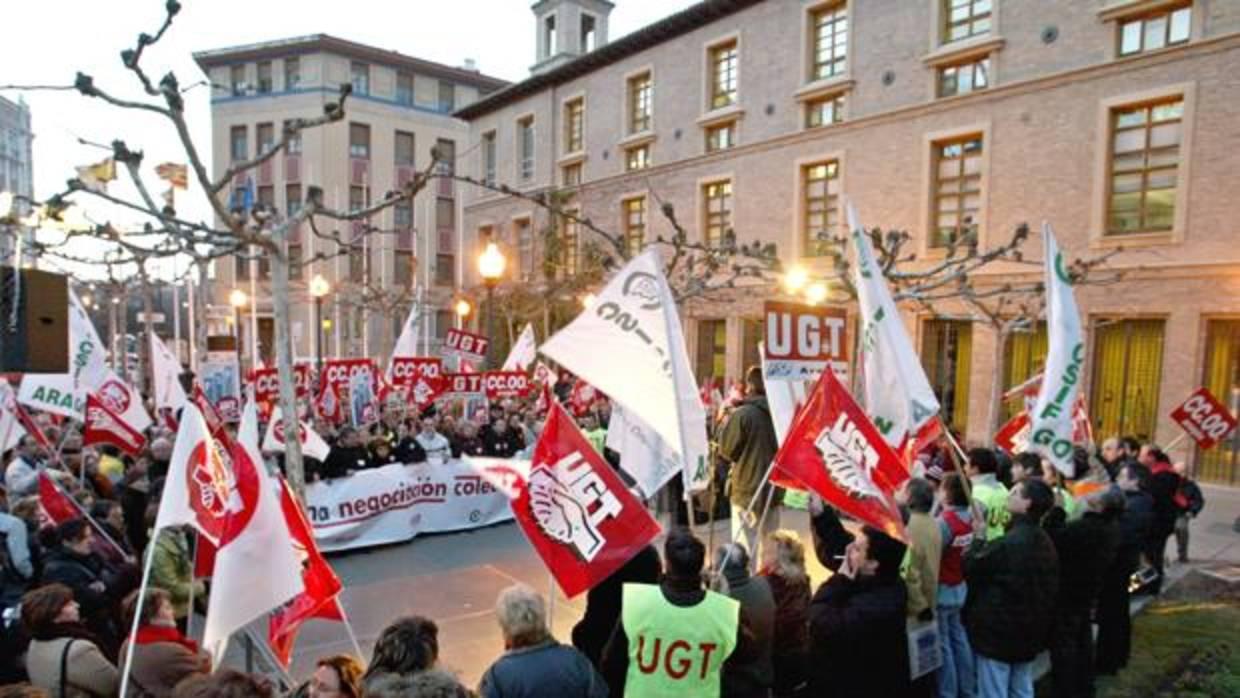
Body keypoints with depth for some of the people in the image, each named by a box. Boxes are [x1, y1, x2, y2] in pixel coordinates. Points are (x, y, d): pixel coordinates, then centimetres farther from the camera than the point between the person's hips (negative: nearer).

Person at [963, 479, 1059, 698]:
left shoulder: (1006, 544, -27)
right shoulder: (1044, 541, 2)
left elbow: (971, 569, -13)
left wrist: (979, 537, -3)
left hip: (998, 630, -8)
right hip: (1029, 630, 8)